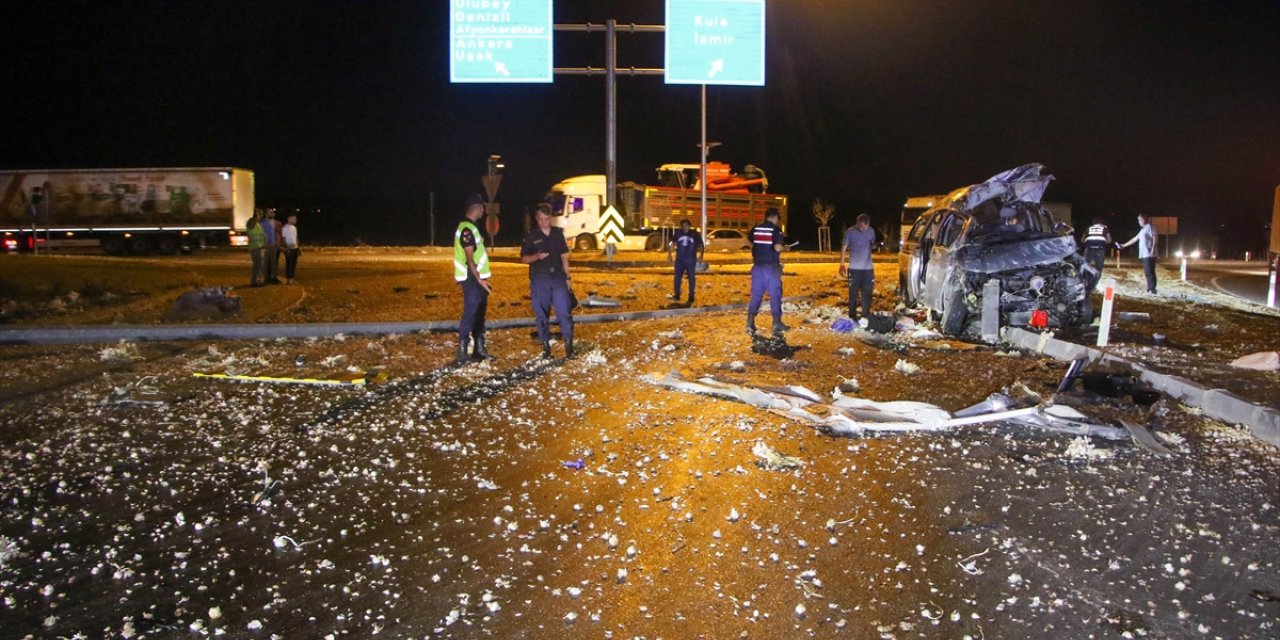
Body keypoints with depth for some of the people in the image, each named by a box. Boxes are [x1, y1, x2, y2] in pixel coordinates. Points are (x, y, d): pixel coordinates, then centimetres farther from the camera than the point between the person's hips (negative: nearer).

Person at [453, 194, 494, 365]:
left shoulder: (471, 227, 16)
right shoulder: (467, 229, -16)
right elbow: (469, 258, -22)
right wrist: (479, 279, -25)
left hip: (478, 278, 10)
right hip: (472, 279, -10)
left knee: (479, 314, 14)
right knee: (470, 315, -11)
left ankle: (479, 350, 22)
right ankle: (461, 354, -10)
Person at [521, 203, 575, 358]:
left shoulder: (558, 233, 7)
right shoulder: (531, 236, 1)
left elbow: (564, 256, 12)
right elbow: (524, 258, 3)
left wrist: (567, 276, 7)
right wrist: (537, 256, -16)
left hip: (558, 277, 1)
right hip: (539, 280, -1)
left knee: (564, 311, -6)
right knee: (542, 314, 3)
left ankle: (569, 344, -1)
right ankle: (546, 346, 11)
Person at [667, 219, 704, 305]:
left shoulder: (695, 235, -3)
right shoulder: (678, 234, 3)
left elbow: (701, 246, -1)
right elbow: (672, 244, 14)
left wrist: (701, 255, -15)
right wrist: (669, 254, 8)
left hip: (691, 261, -2)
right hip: (679, 260, 2)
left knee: (691, 278, 3)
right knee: (677, 277, 3)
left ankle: (691, 297, 11)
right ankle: (677, 295, 13)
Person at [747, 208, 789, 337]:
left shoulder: (755, 229, 6)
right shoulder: (776, 230, -10)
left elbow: (751, 245, 15)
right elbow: (778, 248, -20)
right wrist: (784, 248, 1)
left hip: (758, 265, 4)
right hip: (771, 266, -4)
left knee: (756, 294, 8)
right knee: (775, 294, 5)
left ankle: (750, 322, -1)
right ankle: (777, 323, 8)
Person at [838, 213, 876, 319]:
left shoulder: (871, 231, 3)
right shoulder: (850, 232, -8)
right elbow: (844, 248, -2)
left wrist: (874, 246, -9)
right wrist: (842, 265, -7)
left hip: (868, 268, 3)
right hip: (854, 268, -3)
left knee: (867, 293, 5)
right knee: (853, 293, 1)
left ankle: (866, 315, 15)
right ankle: (852, 316, 9)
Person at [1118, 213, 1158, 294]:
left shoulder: (1150, 227, -3)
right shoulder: (1143, 230, 24)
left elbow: (1154, 238, -13)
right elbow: (1135, 239, 31)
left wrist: (1153, 250, -22)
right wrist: (1124, 245, 34)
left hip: (1149, 255, -9)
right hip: (1144, 254, 9)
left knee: (1150, 272, -14)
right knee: (1147, 272, 7)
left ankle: (1152, 290, -16)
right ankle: (1149, 289, 8)